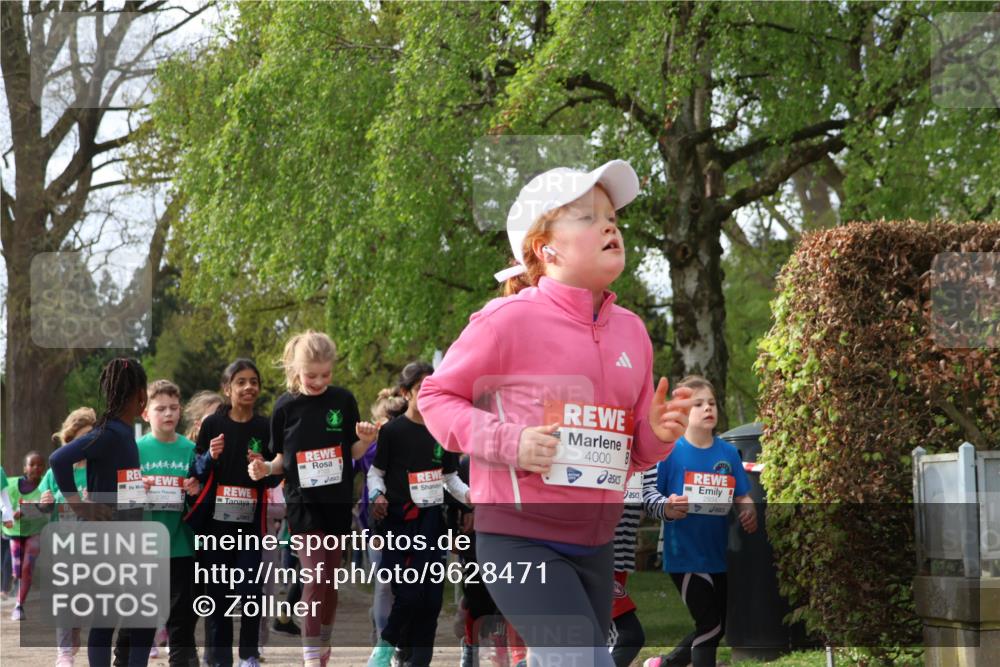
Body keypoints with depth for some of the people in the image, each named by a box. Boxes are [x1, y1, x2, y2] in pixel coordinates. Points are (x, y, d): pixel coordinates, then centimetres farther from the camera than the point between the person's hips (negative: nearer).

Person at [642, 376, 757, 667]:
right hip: (685, 555, -6)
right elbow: (647, 495, -6)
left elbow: (741, 497, 8)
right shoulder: (670, 451, -8)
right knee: (709, 627, -7)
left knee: (716, 629, 15)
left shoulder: (728, 453, 4)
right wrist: (666, 508, -27)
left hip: (720, 554, 6)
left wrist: (749, 512, -14)